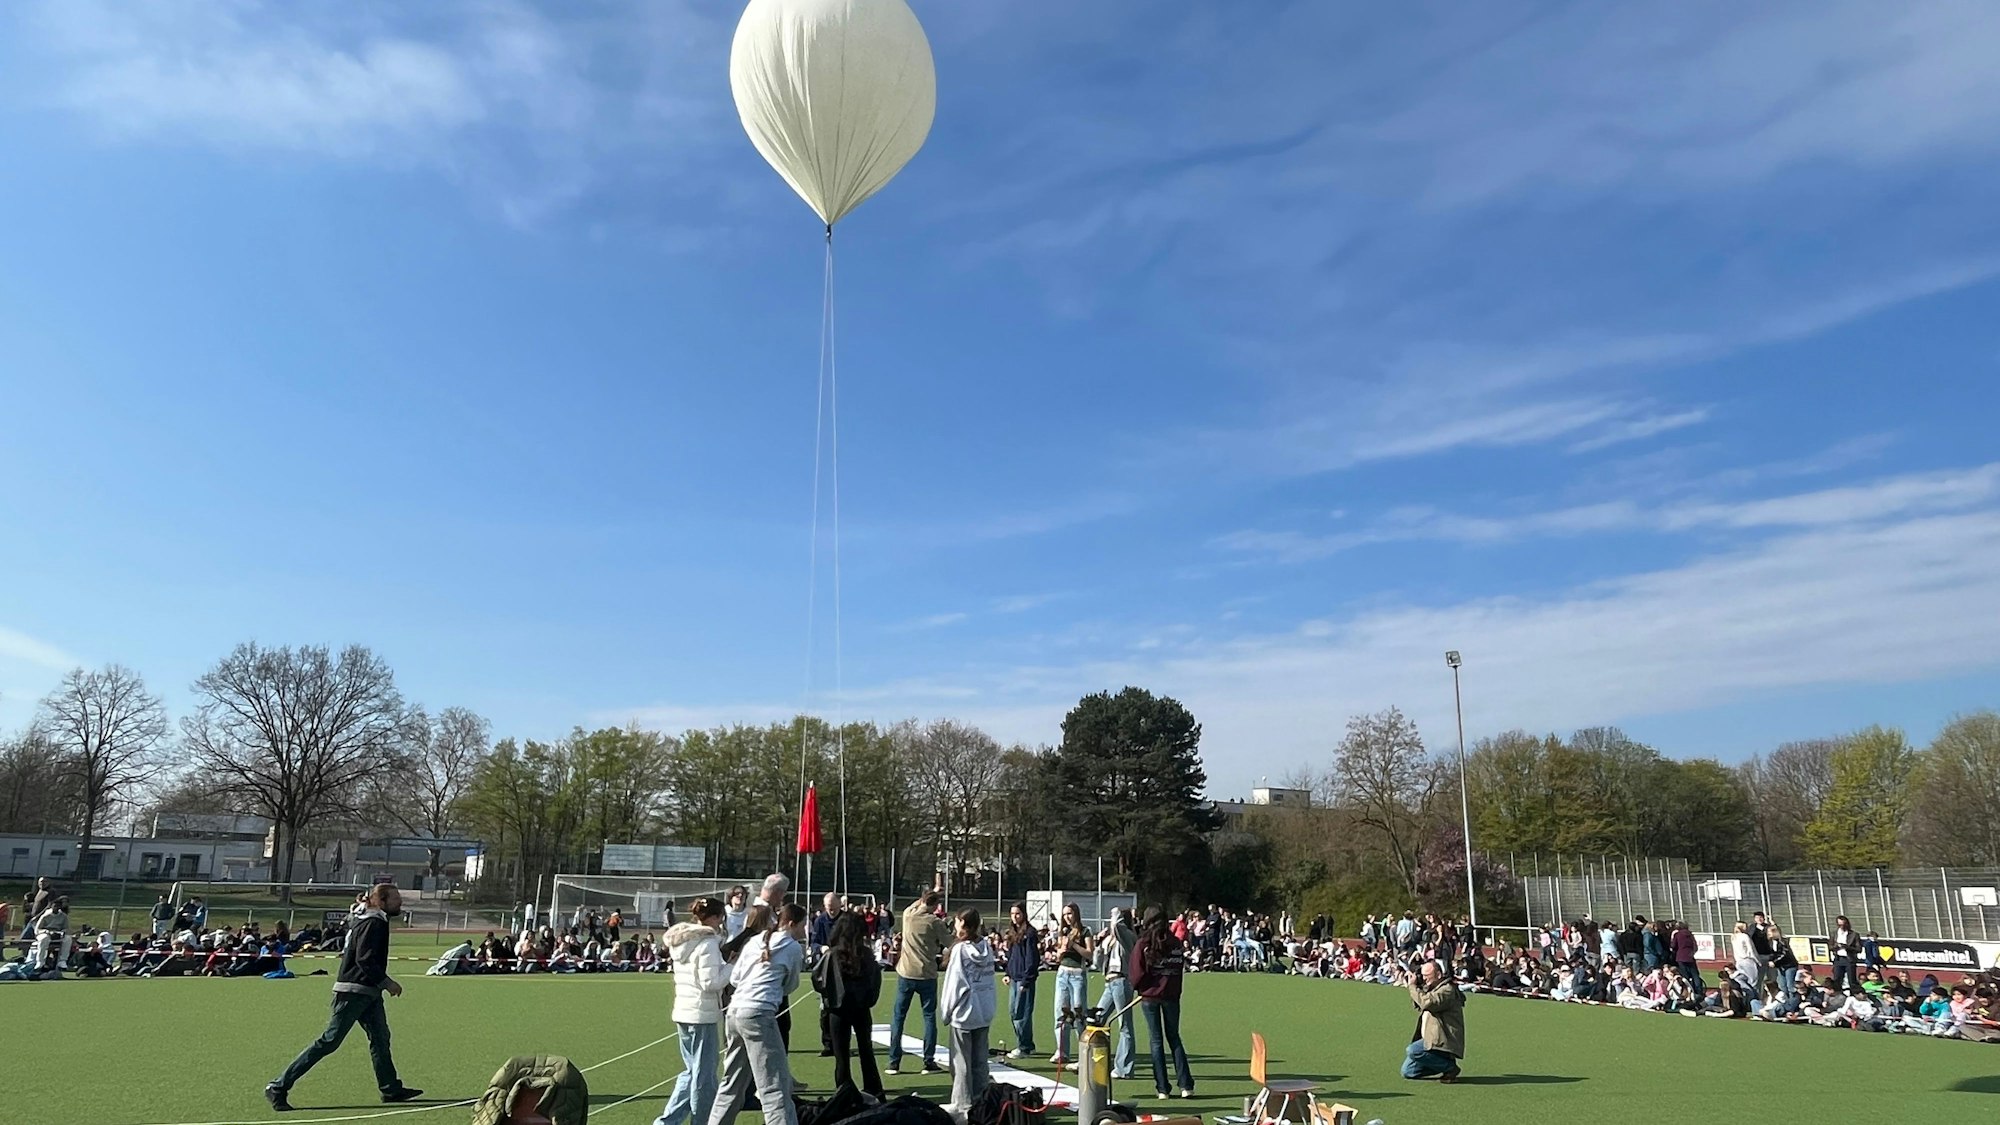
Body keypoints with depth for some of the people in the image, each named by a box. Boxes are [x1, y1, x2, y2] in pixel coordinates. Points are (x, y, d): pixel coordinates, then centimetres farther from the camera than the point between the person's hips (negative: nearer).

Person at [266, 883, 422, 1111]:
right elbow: (365, 960, -23)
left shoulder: (376, 922, 15)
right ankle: (279, 1087, 1)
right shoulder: (373, 924, -15)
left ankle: (391, 1089, 15)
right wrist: (387, 983, -17)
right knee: (329, 1042, -7)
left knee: (380, 1038, 10)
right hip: (353, 992, -10)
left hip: (367, 993, 10)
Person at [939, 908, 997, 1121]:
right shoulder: (986, 948, 2)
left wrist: (947, 1011, -2)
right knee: (979, 1060, 14)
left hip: (964, 1013, -6)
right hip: (985, 1013, 6)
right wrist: (990, 1007, 13)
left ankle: (963, 1105, 9)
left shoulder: (960, 950, -15)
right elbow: (989, 980, 7)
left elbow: (955, 984, -14)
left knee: (962, 1061, 4)